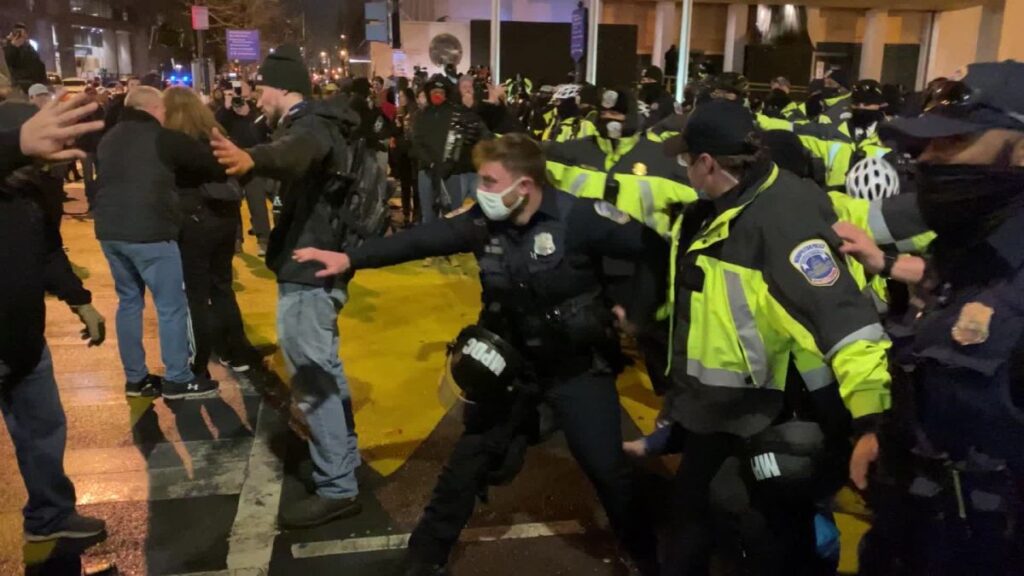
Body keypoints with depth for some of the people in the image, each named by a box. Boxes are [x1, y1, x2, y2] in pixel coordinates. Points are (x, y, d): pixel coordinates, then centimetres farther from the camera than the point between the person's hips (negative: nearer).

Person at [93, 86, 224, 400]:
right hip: (148, 232, -8)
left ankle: (135, 377, 20)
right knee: (172, 306, 0)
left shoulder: (109, 139, 16)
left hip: (110, 230, 8)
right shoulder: (163, 138, -5)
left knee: (129, 301, 15)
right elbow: (213, 164, -4)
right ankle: (178, 380, 5)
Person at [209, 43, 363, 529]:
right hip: (316, 266, 11)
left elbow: (292, 153, -44)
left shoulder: (308, 127, -19)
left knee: (312, 379, -7)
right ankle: (344, 455, 37)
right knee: (325, 371, 22)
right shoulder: (313, 125, 14)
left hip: (307, 272, -11)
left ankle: (336, 488, 0)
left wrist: (251, 158, -64)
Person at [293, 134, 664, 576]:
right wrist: (350, 258, -15)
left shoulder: (579, 217, -22)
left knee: (607, 468, 6)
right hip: (510, 362, 4)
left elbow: (654, 248, -18)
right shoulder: (483, 221, -8)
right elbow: (421, 240, -9)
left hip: (578, 365, -3)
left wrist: (637, 317, -15)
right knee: (469, 460, 13)